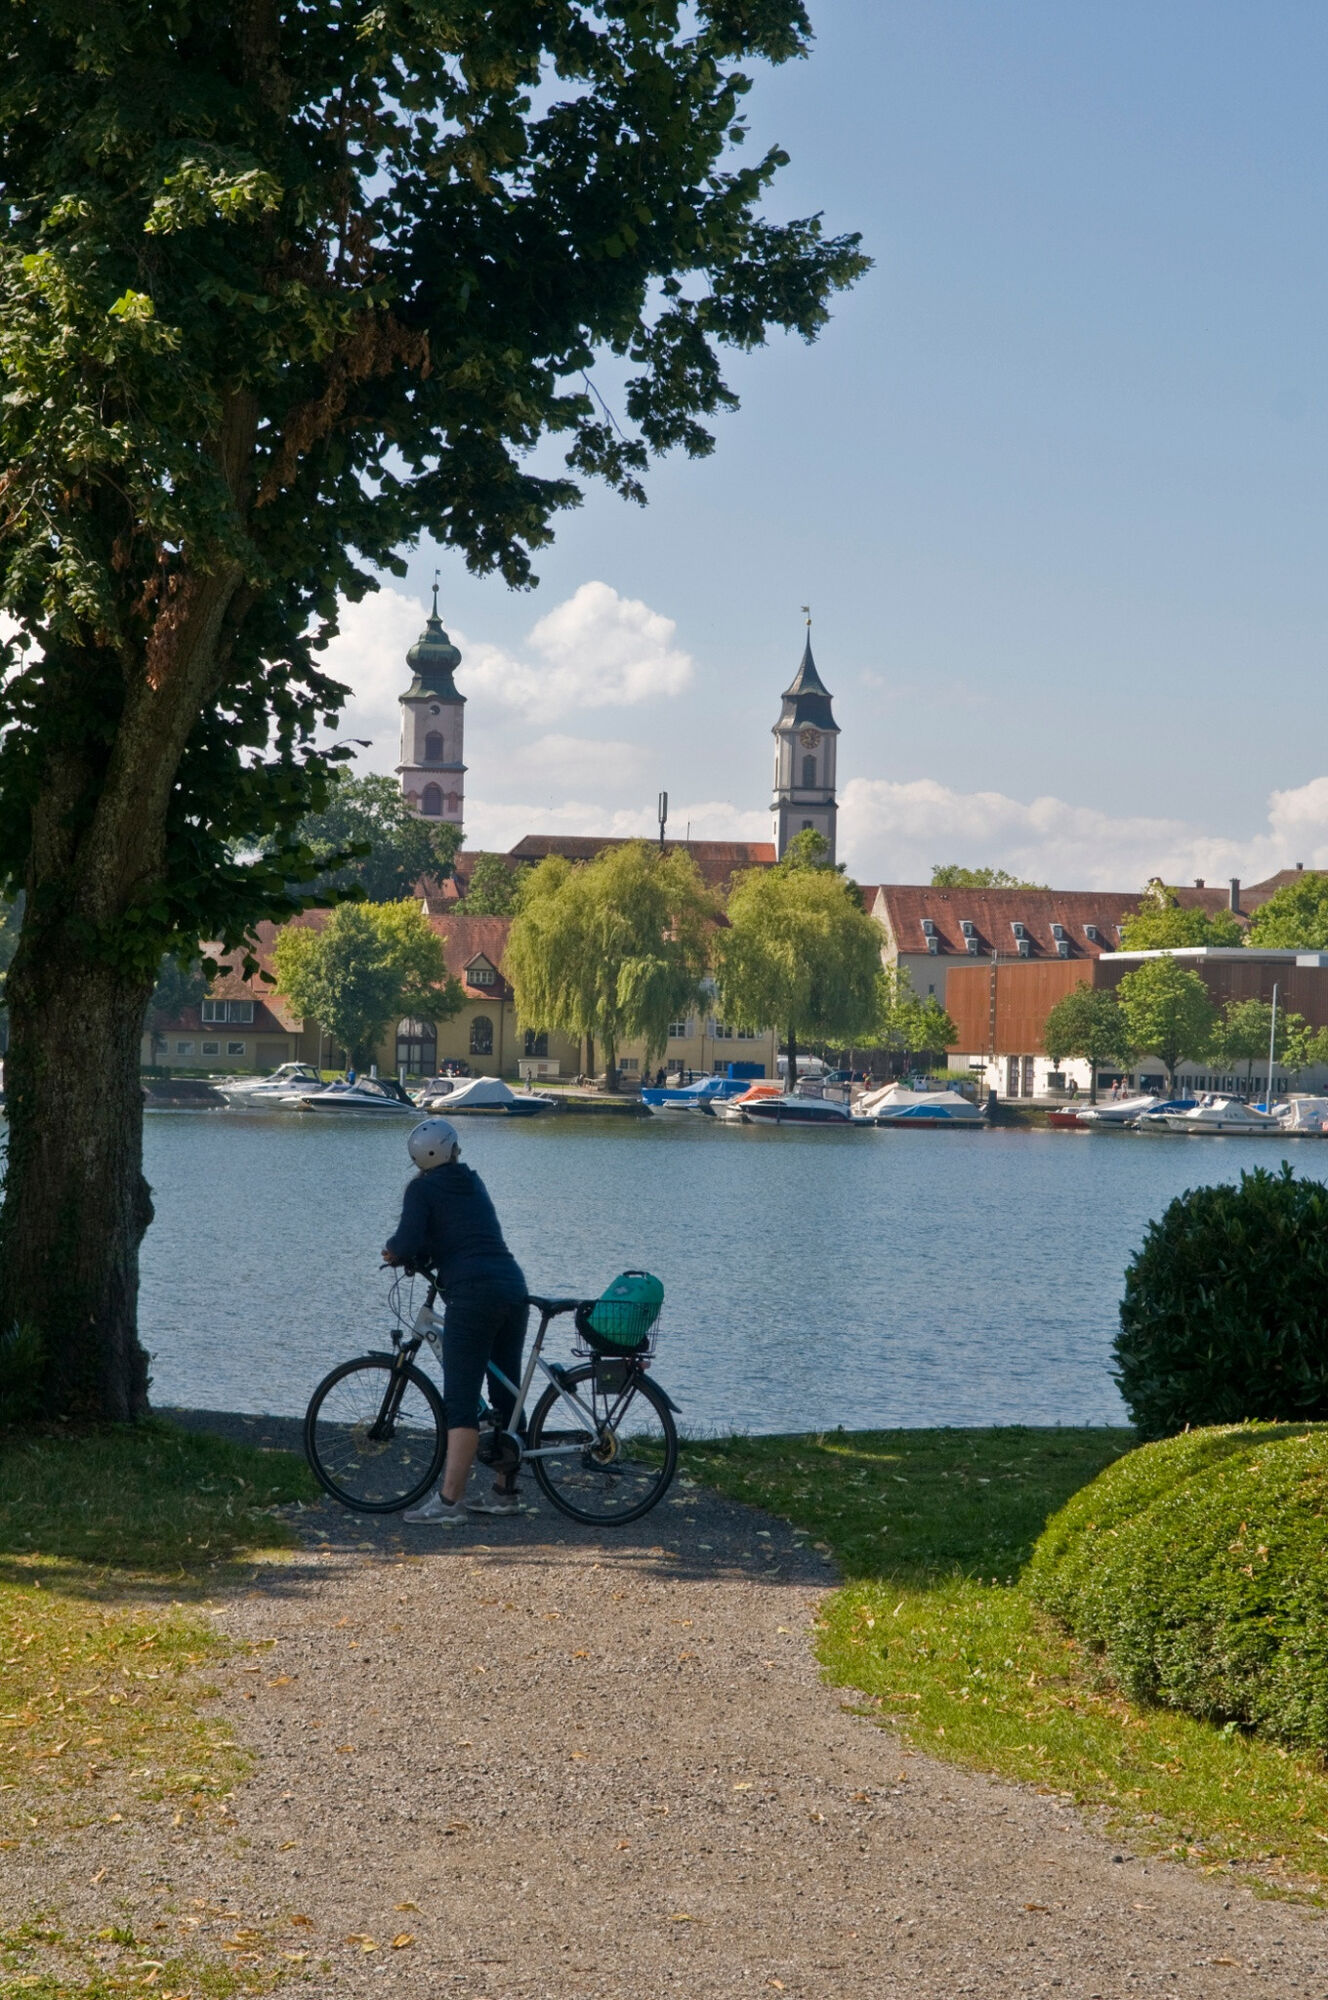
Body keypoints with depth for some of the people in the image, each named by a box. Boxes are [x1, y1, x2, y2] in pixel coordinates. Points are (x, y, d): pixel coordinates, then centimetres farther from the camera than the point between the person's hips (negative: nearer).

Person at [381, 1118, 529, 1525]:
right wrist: (419, 1257, 20)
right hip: (513, 1288, 7)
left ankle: (448, 1500, -12)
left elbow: (408, 1242, -11)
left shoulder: (422, 1188, 1)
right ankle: (506, 1493, 20)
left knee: (461, 1401, -8)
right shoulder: (473, 1182, 21)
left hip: (472, 1293, -7)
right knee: (506, 1396, 14)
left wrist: (392, 1251, 10)